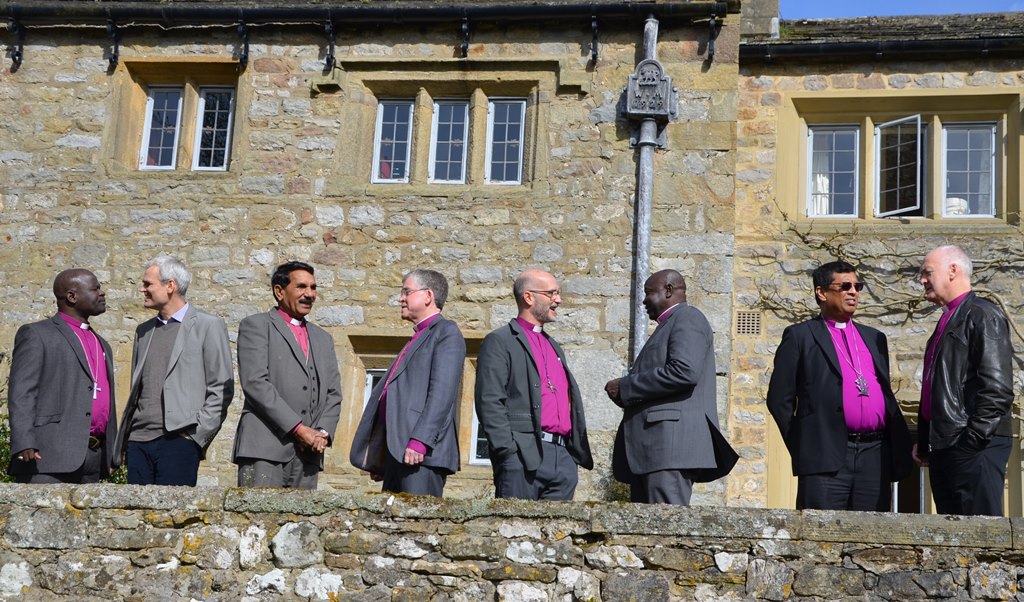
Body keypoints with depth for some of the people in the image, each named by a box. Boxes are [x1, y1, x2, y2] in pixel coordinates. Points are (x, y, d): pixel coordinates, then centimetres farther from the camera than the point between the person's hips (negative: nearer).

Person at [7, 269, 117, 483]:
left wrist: (110, 455, 18)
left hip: (94, 458, 7)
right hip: (50, 457, -7)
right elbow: (20, 394, -7)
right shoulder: (36, 334, 2)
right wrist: (24, 445, -18)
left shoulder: (102, 344, 25)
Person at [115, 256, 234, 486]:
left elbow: (222, 389, -3)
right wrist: (122, 442, 12)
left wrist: (197, 435, -10)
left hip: (178, 441, -6)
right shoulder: (144, 330, 19)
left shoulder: (208, 326, 0)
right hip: (138, 441, 6)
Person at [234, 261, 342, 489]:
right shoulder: (256, 326, 6)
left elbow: (334, 393, 18)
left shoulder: (323, 338, 25)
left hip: (308, 453, 5)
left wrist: (323, 432, -2)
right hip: (265, 447, -5)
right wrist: (298, 428, -12)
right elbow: (255, 383, -7)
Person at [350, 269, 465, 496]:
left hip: (422, 452, -9)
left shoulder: (447, 332, -2)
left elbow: (442, 392, -15)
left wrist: (420, 441, -24)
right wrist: (378, 459, 19)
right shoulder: (418, 338, 26)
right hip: (398, 451, 9)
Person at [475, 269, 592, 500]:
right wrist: (507, 453, -16)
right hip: (524, 456, -7)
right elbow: (490, 403, -8)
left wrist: (578, 450, 17)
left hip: (563, 457, 7)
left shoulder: (554, 347, 26)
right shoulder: (500, 342, 1)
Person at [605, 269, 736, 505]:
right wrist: (626, 394, 9)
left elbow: (684, 372, -18)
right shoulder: (669, 325, 28)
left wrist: (626, 387, -11)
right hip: (648, 449, 10)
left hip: (670, 442, -10)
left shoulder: (687, 318, -1)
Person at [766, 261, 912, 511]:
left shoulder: (875, 338, 23)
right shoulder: (800, 336, 6)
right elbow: (779, 399, 3)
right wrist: (801, 446, 0)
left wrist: (900, 446, 13)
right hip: (826, 456, -5)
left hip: (875, 454, 5)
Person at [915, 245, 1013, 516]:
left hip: (974, 449, -9)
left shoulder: (983, 316, -8)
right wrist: (924, 441, 18)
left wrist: (972, 440, -19)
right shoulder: (947, 321, 21)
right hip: (941, 448, 9)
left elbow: (998, 388, -17)